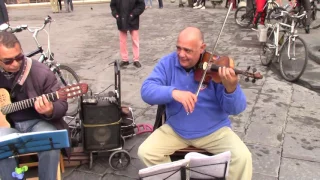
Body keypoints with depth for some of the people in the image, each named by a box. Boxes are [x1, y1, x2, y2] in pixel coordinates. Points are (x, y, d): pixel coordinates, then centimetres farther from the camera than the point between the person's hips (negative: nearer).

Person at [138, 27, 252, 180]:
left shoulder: (216, 66, -14)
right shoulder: (168, 63, -7)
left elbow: (236, 109, -17)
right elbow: (146, 91, -17)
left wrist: (231, 88, -41)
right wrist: (173, 92, -36)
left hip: (214, 131, -2)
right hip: (175, 129, 2)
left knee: (242, 157, -22)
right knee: (145, 152, -13)